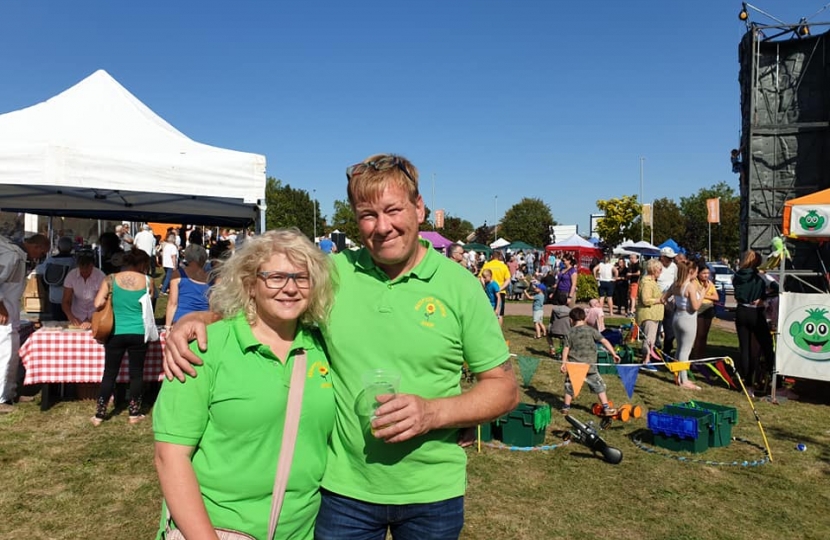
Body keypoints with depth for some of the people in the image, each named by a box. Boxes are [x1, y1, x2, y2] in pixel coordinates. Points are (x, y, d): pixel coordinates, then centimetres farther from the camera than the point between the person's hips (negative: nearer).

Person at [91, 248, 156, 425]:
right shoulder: (147, 281, -2)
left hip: (116, 333, 1)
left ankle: (99, 415, 16)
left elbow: (98, 304, -10)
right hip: (139, 333, 0)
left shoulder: (112, 279, -3)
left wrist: (113, 304, 8)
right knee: (136, 373, 10)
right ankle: (134, 413, 16)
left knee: (109, 374, 11)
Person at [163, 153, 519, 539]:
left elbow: (505, 388, -5)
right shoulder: (333, 272, -4)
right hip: (344, 487, 1)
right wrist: (196, 319, -13)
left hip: (432, 493, 0)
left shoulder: (460, 286, -9)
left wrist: (432, 412, -20)